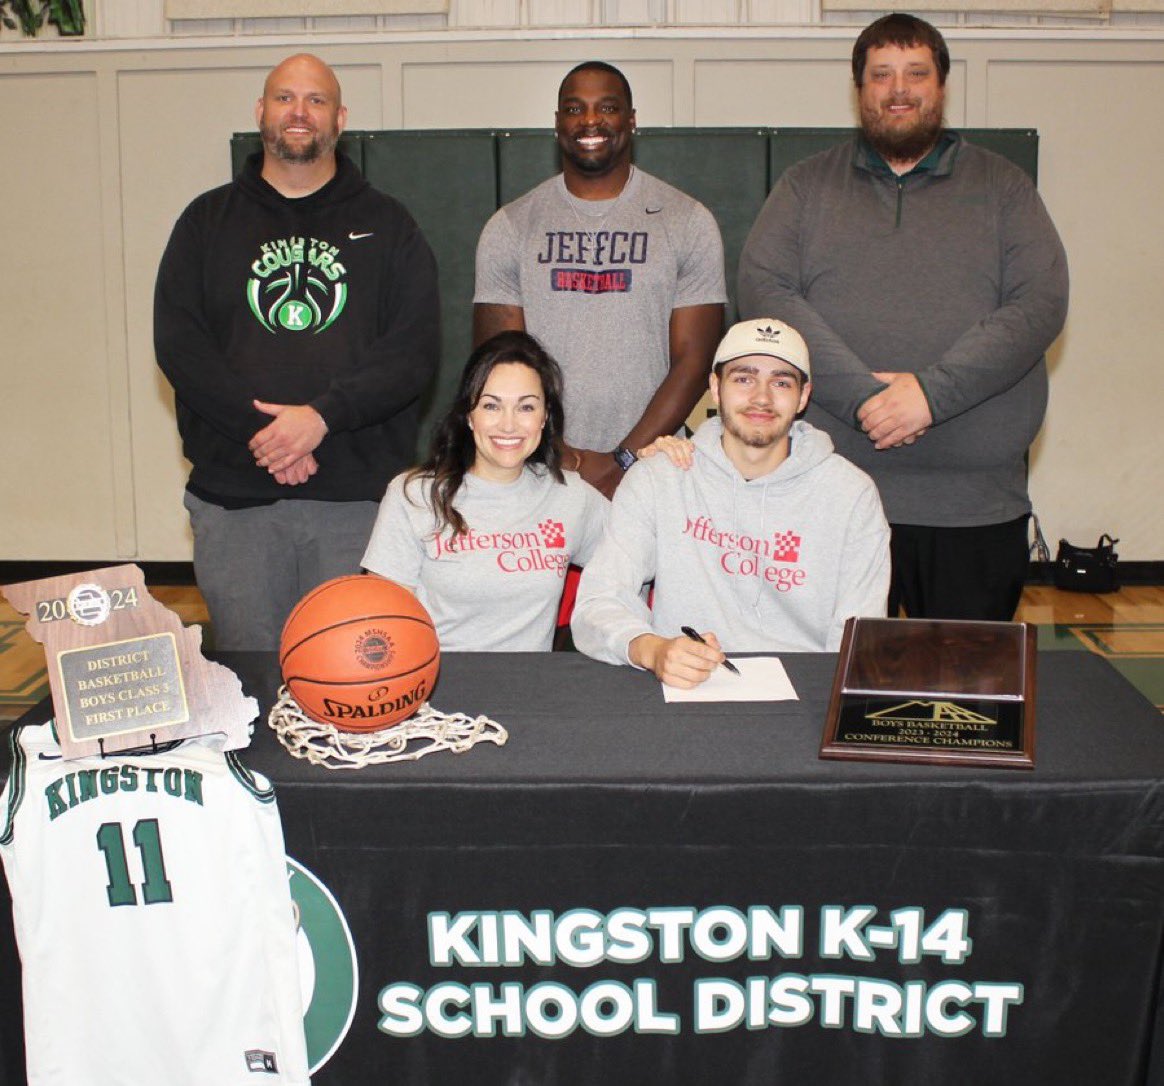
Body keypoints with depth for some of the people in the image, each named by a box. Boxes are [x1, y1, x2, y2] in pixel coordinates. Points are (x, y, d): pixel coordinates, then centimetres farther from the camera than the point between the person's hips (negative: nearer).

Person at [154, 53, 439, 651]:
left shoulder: (385, 224, 11)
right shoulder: (207, 220, 13)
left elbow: (416, 349, -1)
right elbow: (177, 344, 2)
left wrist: (323, 415, -14)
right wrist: (256, 426, -12)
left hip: (358, 495, -1)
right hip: (233, 495, 1)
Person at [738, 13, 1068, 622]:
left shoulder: (1002, 188, 11)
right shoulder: (807, 185, 12)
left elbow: (1041, 304, -2)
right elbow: (763, 291, -3)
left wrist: (933, 392, -15)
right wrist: (860, 393, -15)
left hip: (976, 503, 1)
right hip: (831, 497, 0)